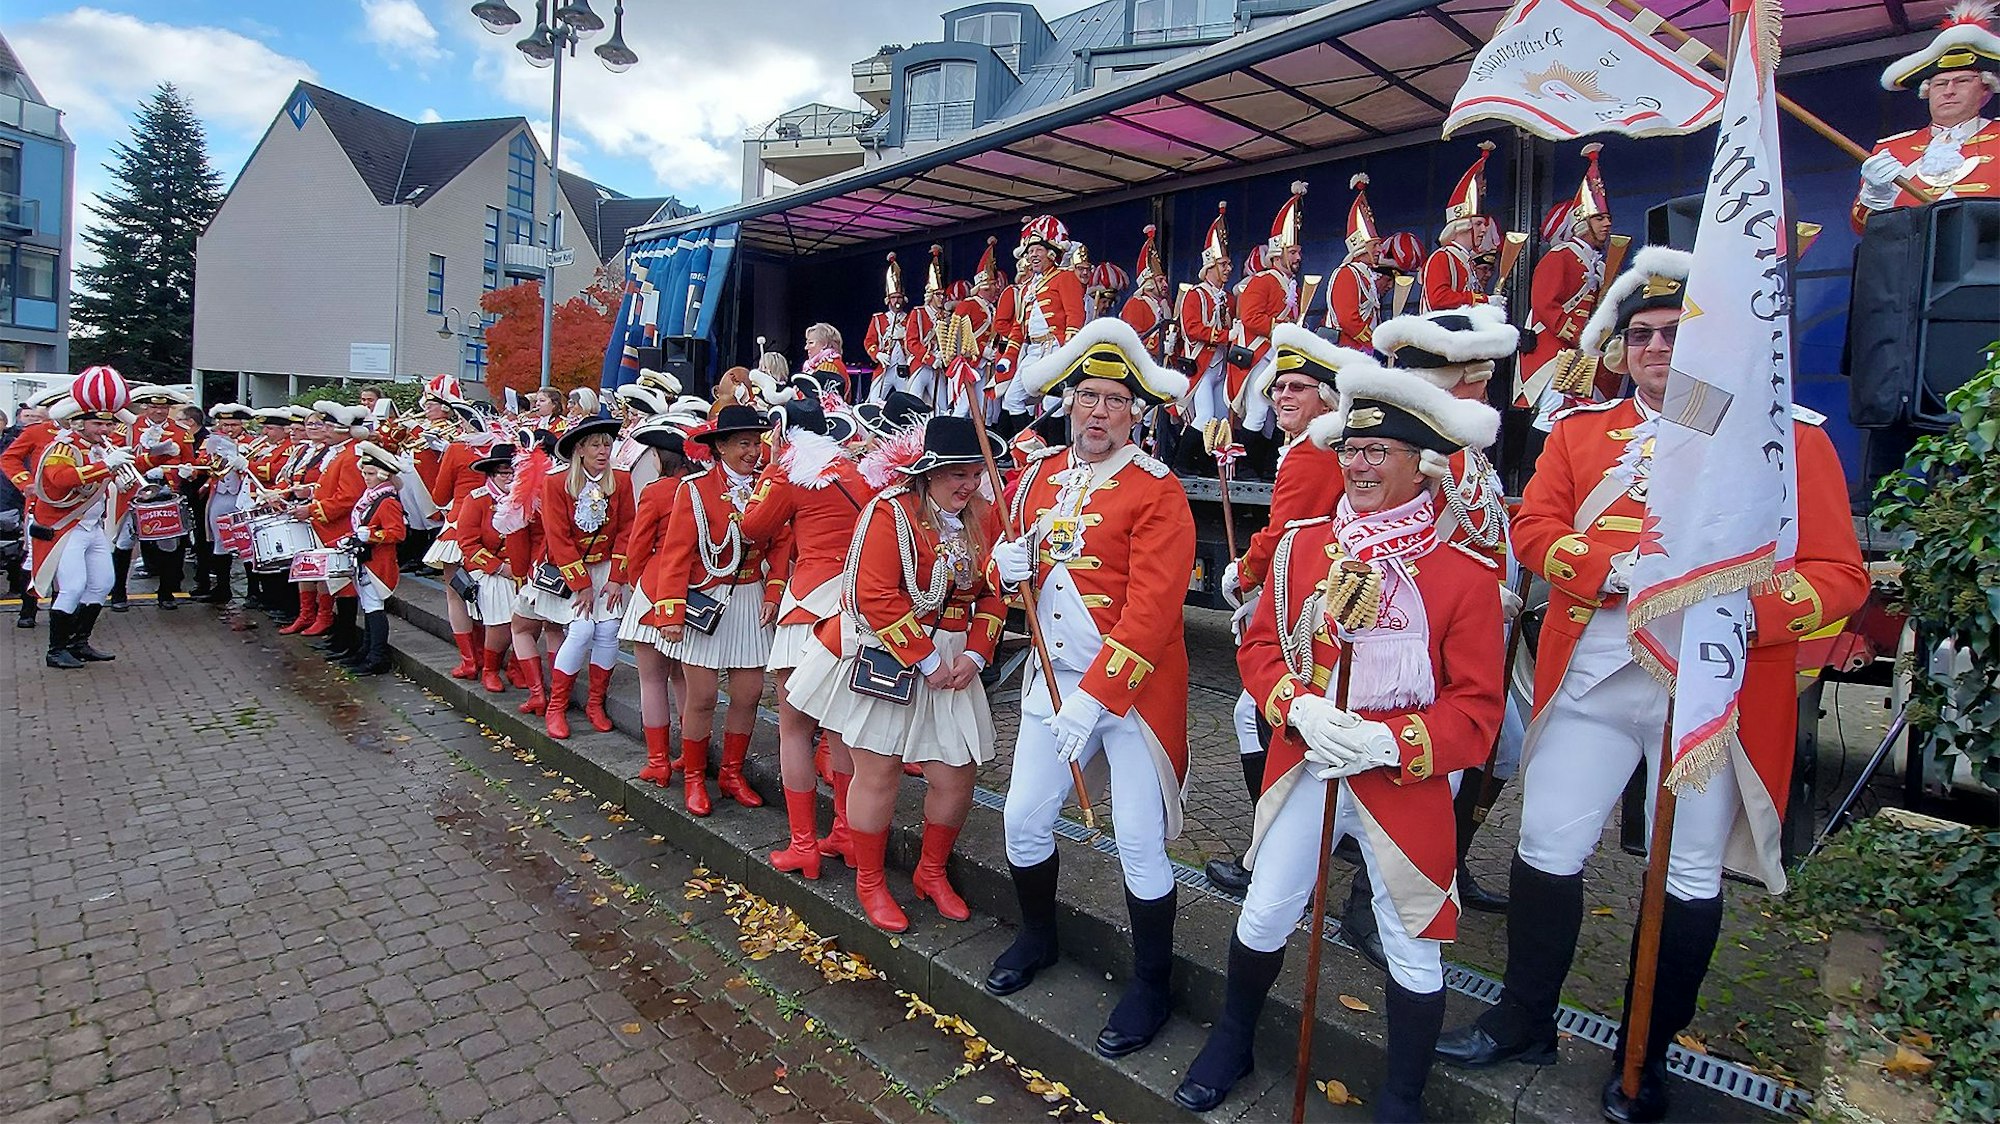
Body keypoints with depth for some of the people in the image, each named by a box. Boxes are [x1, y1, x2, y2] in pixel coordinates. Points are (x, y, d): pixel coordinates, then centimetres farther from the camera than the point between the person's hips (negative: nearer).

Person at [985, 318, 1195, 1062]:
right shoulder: (1036, 477, 6)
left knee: (1139, 841, 1)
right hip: (1052, 677, 6)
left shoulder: (1157, 491, -13)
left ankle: (1151, 987, 23)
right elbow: (1010, 564, 15)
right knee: (1024, 817, 12)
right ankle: (1037, 938, 39)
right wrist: (1005, 565, -11)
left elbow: (1153, 610, -20)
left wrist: (1094, 697, -23)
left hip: (1134, 687, -5)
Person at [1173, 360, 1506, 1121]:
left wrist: (1386, 742, -25)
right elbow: (1260, 645, 2)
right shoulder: (1302, 545, -1)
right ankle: (1230, 1046, 43)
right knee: (1264, 917, 16)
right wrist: (1301, 709, -17)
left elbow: (1476, 707, -10)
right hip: (1301, 766, 3)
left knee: (1413, 948, 13)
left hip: (1406, 786, -2)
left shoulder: (1465, 574, -11)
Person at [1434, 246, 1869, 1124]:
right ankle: (1524, 1021, 29)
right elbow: (1533, 527, -1)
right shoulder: (1580, 428, 8)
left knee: (1690, 876, 11)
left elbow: (1839, 575, -4)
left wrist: (1737, 609, -24)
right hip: (1590, 677, 2)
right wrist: (1622, 570, -18)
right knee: (1547, 848, 6)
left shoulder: (1792, 437, 1)